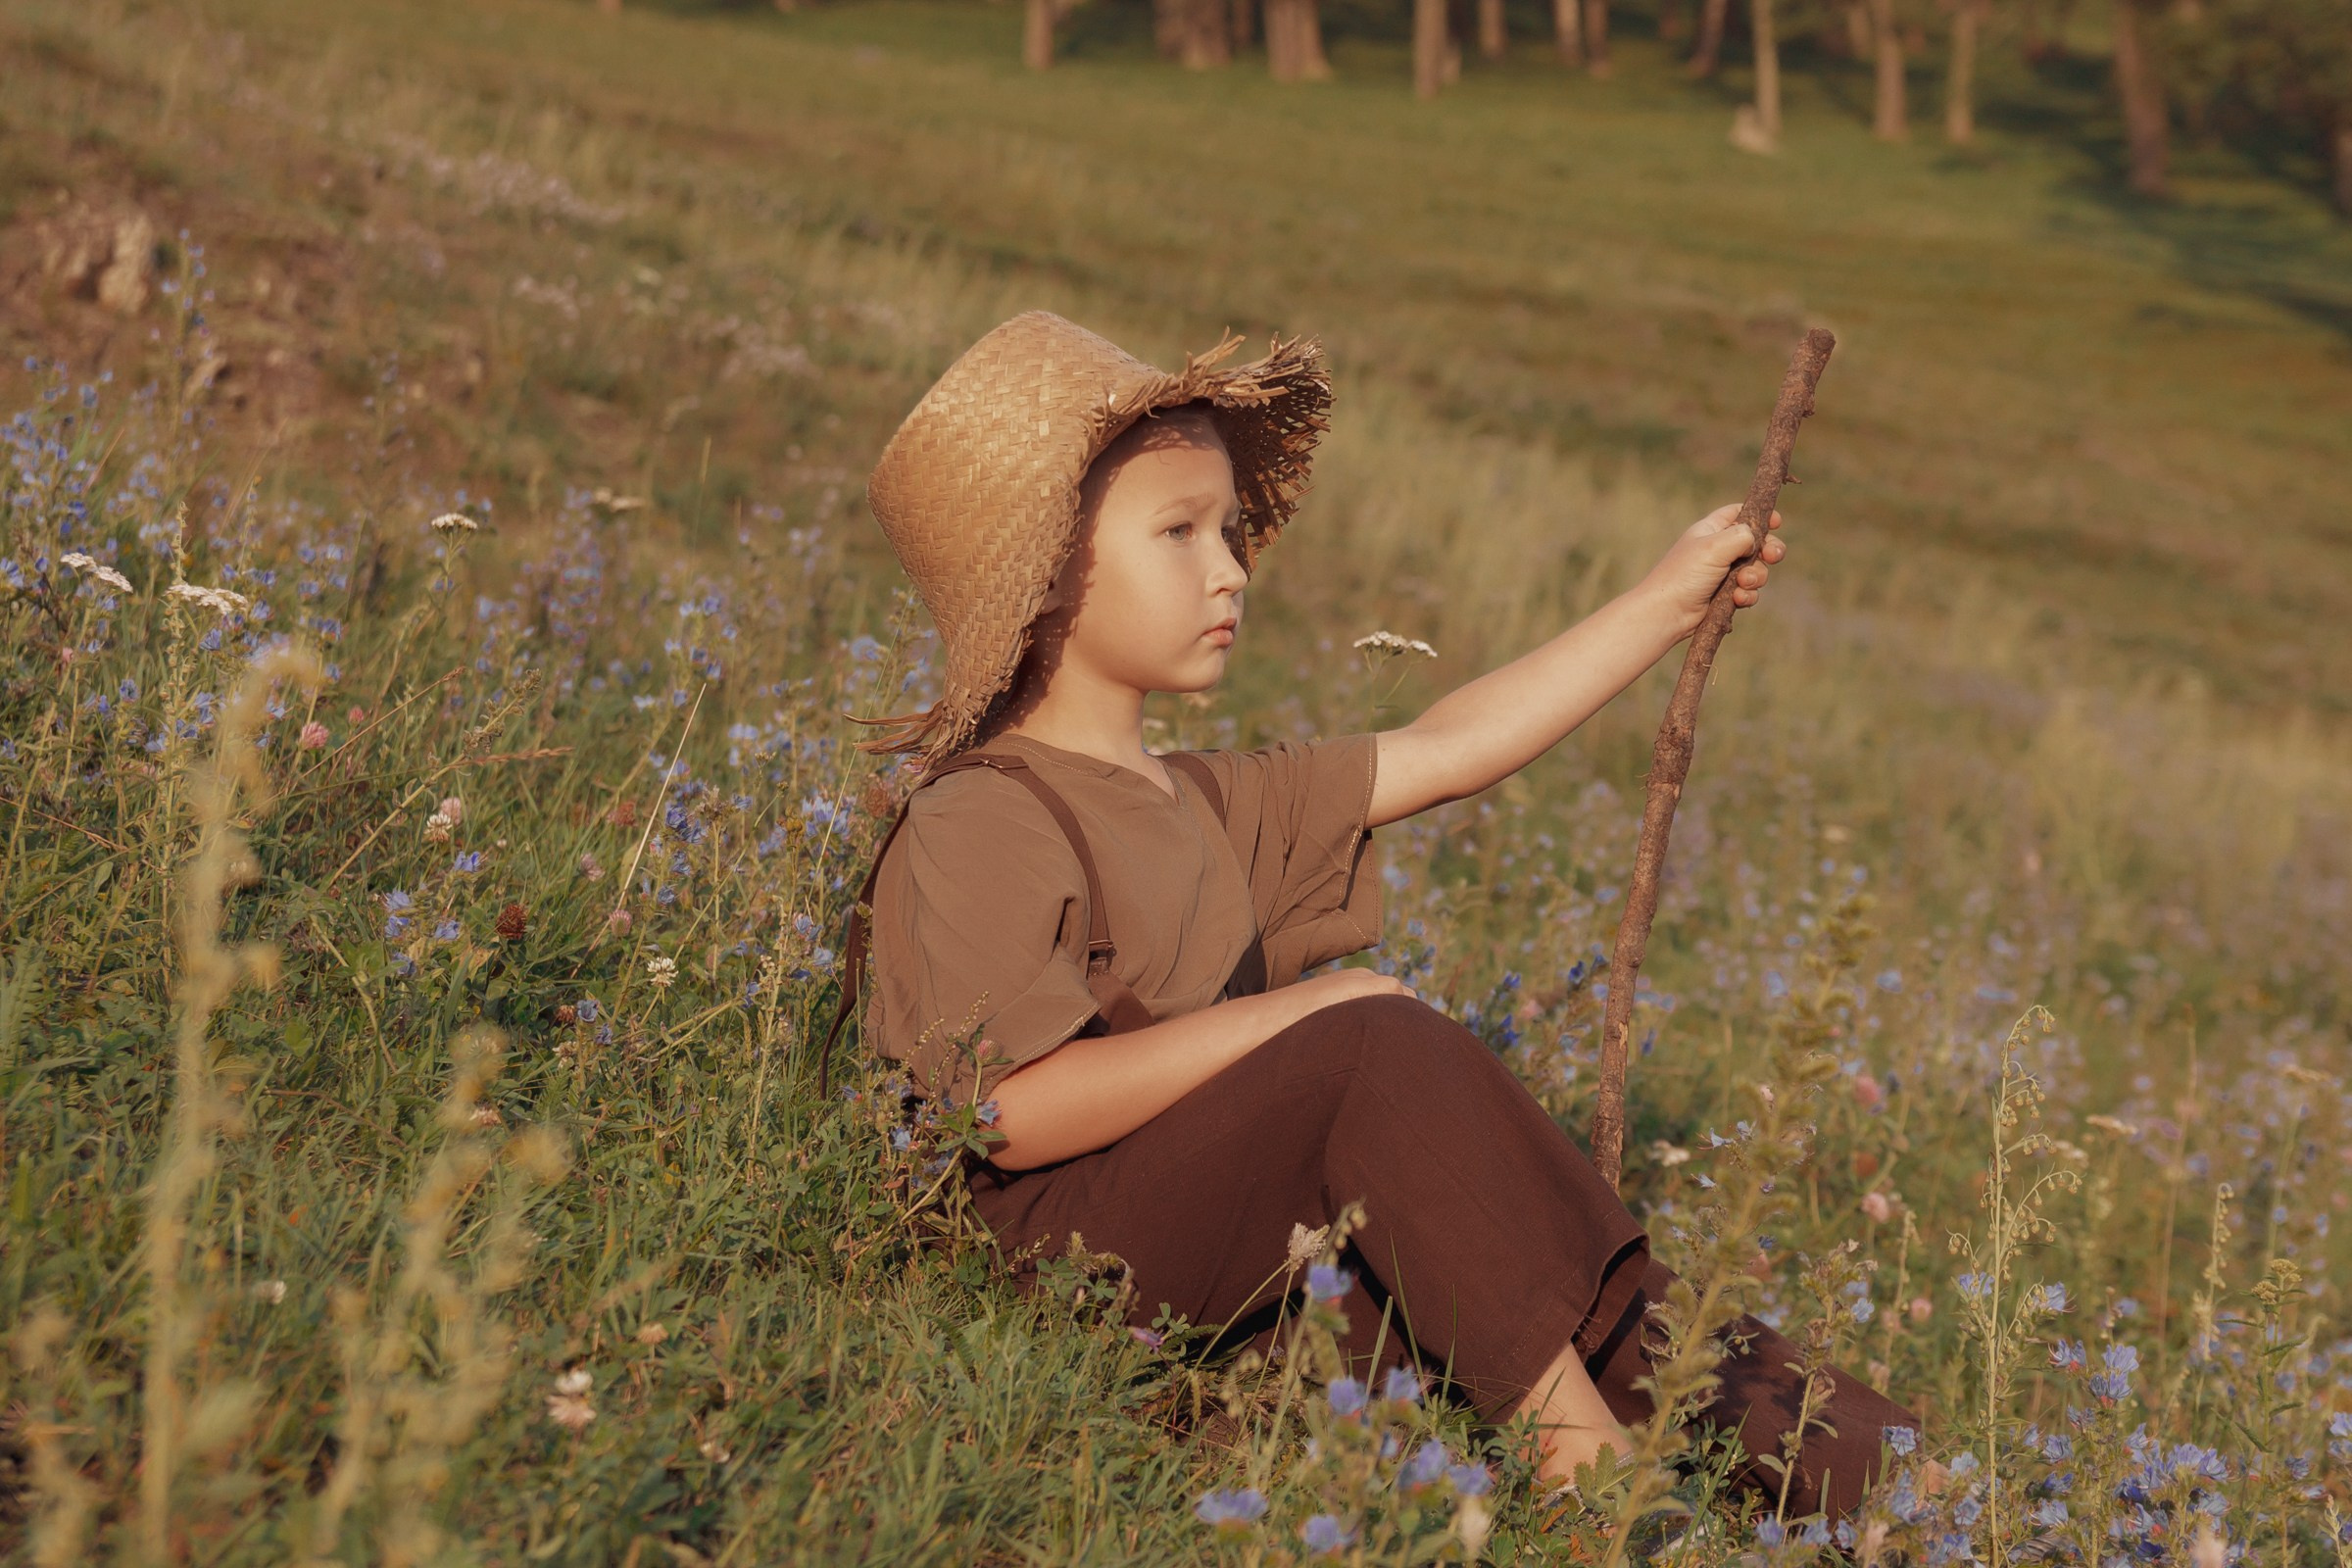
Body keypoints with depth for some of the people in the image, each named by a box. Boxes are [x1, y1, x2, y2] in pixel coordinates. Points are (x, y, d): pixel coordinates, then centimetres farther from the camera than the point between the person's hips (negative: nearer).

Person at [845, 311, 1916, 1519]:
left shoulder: (1202, 807, 17)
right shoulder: (978, 824, -12)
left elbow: (1447, 750, 22)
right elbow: (1019, 1111, -22)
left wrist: (1665, 603, 24)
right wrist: (1292, 1013, -18)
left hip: (1220, 1260, 9)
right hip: (1068, 1255, -9)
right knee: (1384, 1048, -24)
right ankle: (1571, 1434, -23)